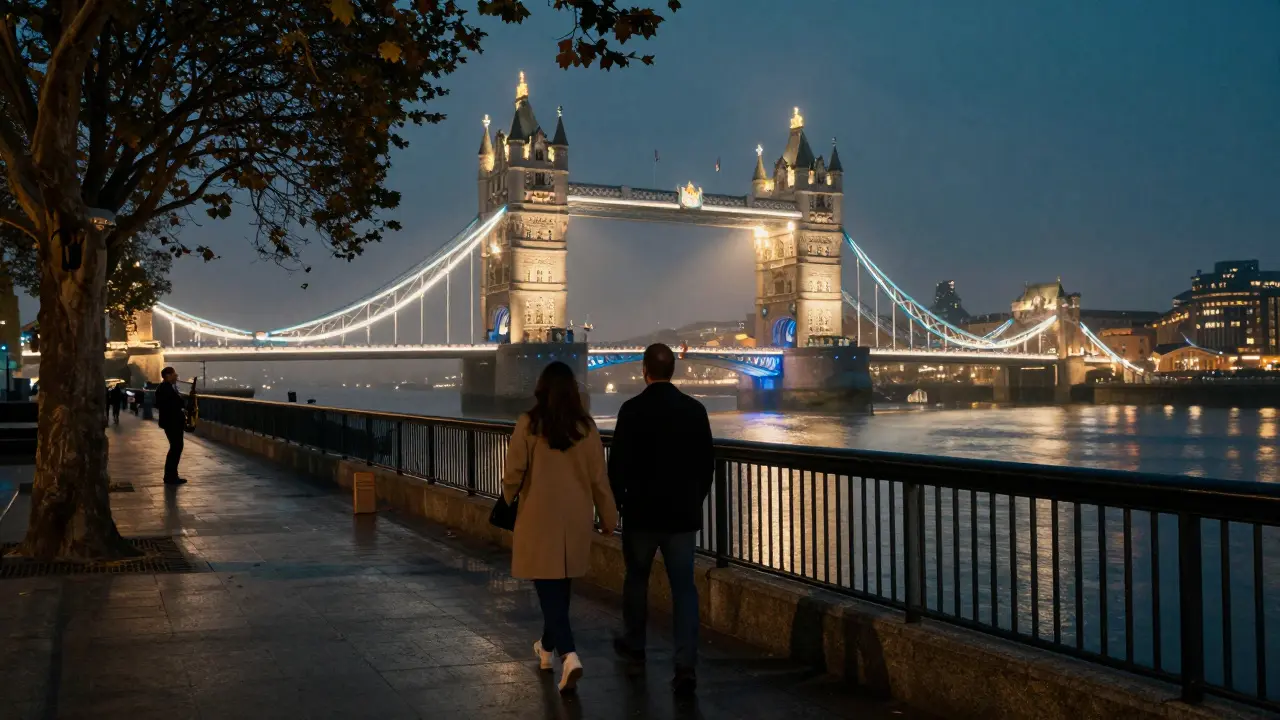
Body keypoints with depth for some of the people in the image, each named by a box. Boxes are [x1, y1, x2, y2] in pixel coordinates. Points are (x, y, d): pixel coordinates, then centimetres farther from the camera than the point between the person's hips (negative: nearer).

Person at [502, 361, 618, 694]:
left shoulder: (528, 424, -10)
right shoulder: (586, 427, -3)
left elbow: (514, 472, -6)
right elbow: (598, 477, 0)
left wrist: (507, 503, 14)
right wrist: (608, 517, 10)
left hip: (539, 517, -3)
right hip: (576, 518, 3)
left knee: (548, 587, 0)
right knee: (560, 585, 19)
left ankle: (569, 655, -16)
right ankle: (548, 646, 37)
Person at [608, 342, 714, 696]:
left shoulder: (632, 409, -10)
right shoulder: (695, 409, -1)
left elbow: (617, 463, -10)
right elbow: (707, 464, 4)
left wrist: (618, 500, 6)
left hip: (642, 511, -1)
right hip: (683, 512, 2)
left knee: (636, 576, 20)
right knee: (684, 587, 3)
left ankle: (633, 643, 38)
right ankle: (686, 666, -6)